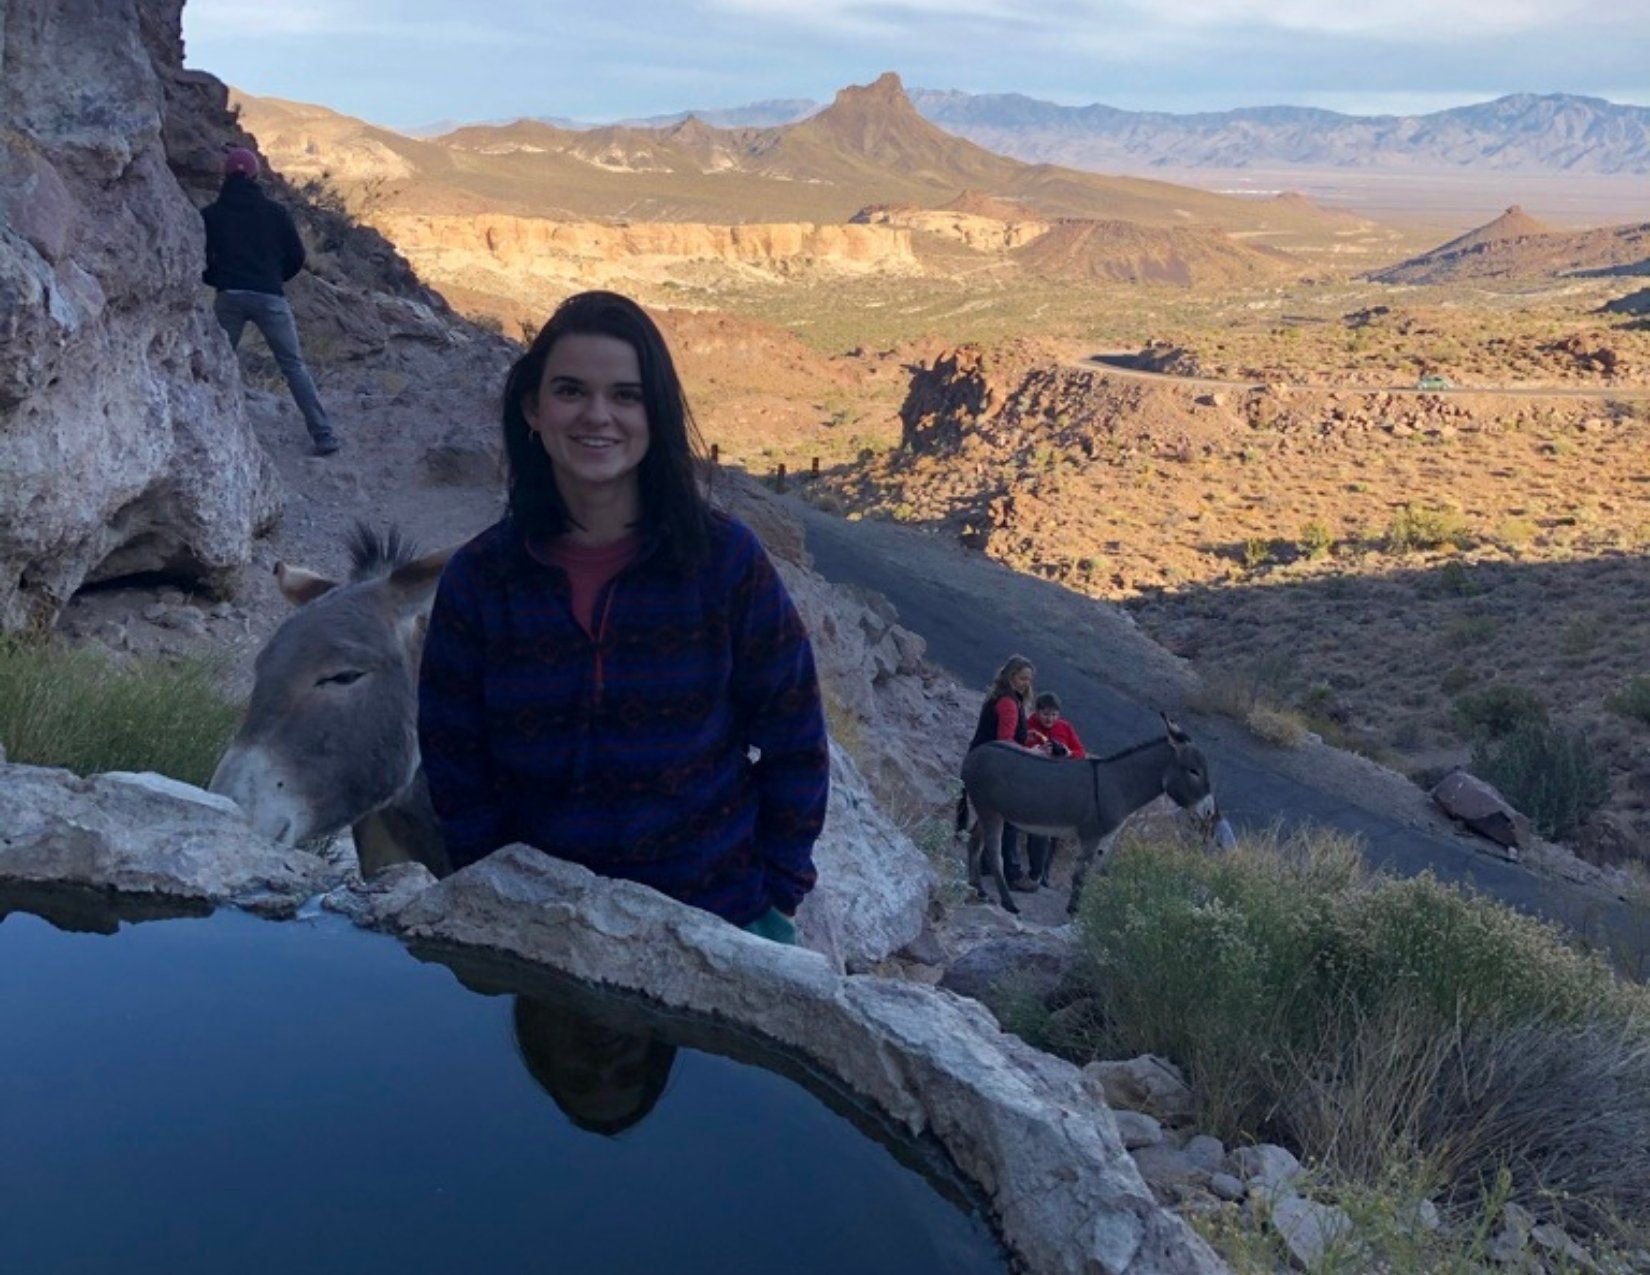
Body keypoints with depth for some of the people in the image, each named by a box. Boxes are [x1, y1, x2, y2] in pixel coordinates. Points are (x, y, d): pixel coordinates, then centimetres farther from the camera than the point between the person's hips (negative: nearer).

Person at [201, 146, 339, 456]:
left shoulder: (210, 214, 6)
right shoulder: (275, 212, 5)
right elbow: (297, 258, 8)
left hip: (229, 298, 1)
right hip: (270, 297, 0)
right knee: (294, 366, 3)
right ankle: (323, 435, -5)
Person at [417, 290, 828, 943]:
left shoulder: (725, 558, -10)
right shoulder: (479, 577, -6)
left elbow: (794, 744, -2)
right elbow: (455, 771, 1)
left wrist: (777, 888, -3)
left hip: (720, 913, -1)